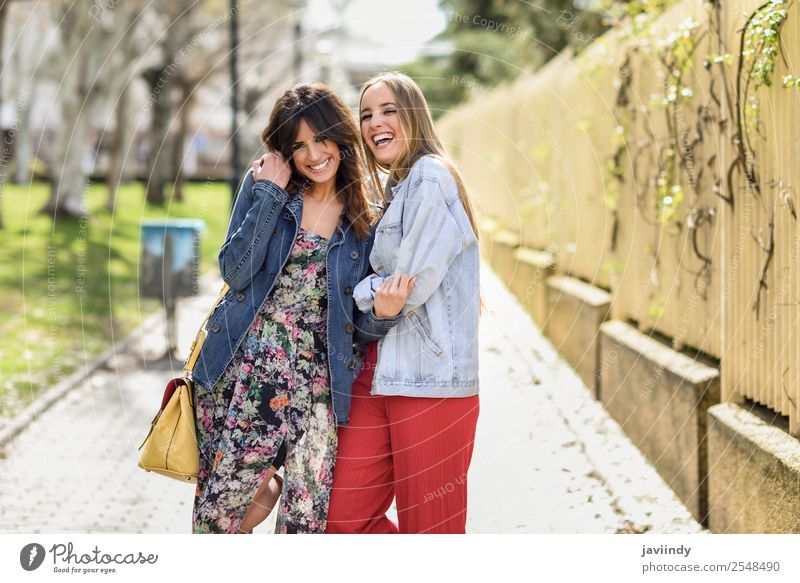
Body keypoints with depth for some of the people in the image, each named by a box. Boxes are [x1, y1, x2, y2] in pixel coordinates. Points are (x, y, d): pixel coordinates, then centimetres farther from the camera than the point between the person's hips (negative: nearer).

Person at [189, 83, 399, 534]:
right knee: (219, 510, -5)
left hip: (317, 380, 1)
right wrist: (271, 192, -10)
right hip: (246, 370, -1)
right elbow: (236, 272, -8)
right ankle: (264, 485, 22)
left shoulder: (367, 220, 7)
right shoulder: (264, 188, 4)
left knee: (308, 521, -4)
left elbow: (364, 321, 7)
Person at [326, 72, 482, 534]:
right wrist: (377, 297, 2)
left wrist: (365, 294, 1)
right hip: (379, 374, 9)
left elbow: (413, 283, -15)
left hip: (431, 378, -9)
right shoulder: (395, 190, 21)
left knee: (427, 528, 1)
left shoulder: (430, 176, -8)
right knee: (343, 518, 5)